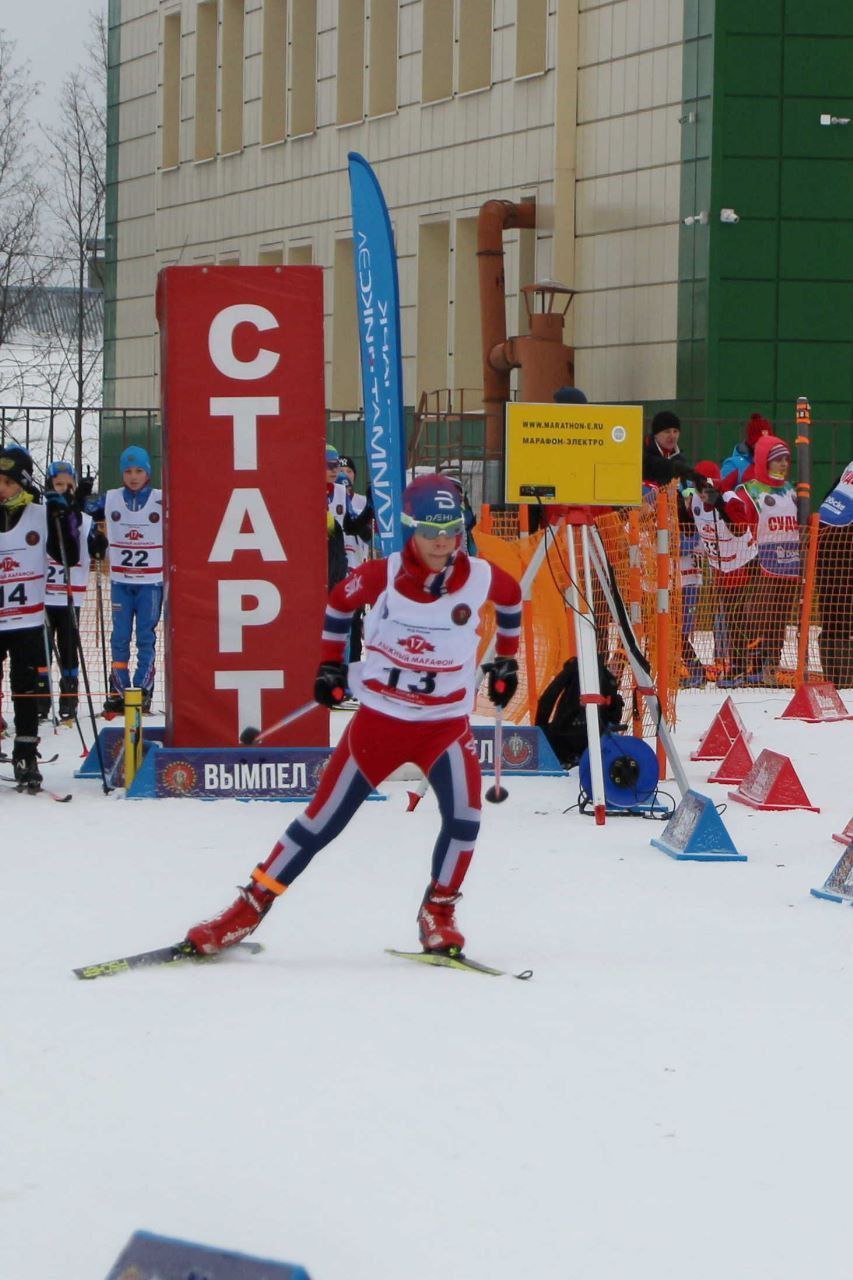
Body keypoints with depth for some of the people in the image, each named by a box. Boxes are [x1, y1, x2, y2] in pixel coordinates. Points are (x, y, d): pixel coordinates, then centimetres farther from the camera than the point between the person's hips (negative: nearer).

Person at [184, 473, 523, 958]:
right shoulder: (383, 576, -13)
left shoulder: (480, 577, -10)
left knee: (465, 816, -23)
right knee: (322, 821, 2)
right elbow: (339, 602, 7)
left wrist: (506, 661, 20)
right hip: (380, 718, 0)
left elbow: (513, 598, 14)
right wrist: (330, 664, 9)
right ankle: (249, 909, 14)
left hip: (446, 722, 0)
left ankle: (438, 915, -3)